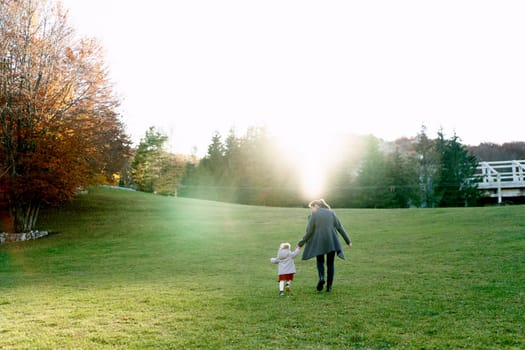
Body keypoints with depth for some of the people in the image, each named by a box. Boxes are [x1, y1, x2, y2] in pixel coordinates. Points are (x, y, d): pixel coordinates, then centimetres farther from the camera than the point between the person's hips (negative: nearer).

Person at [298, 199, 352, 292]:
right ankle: (329, 286, 12)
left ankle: (321, 277, -9)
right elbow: (340, 227, 5)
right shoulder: (331, 213, 6)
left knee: (320, 261, 18)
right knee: (330, 264, 13)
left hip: (319, 243, -2)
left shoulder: (314, 215, -4)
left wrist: (301, 243, 6)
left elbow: (309, 232, -4)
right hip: (332, 242, 3)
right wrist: (348, 241, 9)